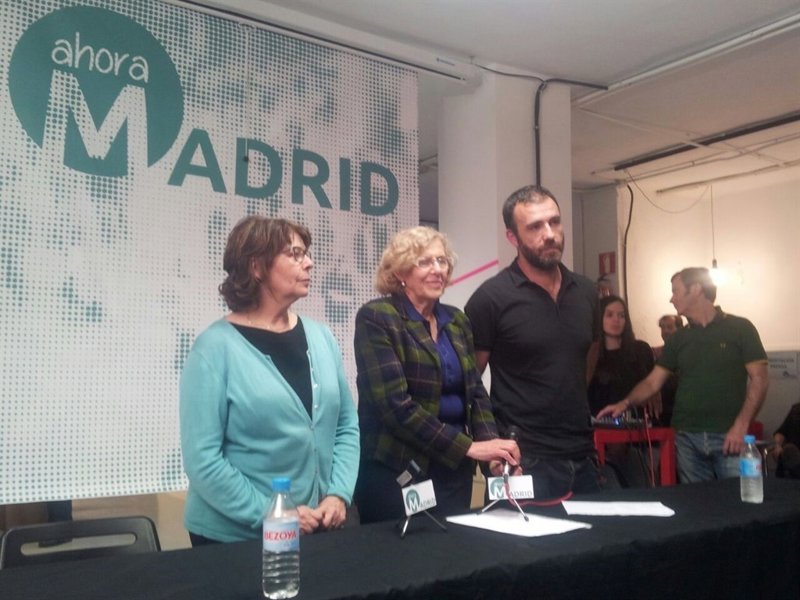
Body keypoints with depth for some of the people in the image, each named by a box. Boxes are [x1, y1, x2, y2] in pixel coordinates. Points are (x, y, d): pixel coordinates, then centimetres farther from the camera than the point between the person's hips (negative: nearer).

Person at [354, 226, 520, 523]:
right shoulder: (376, 318, -10)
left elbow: (475, 391, 11)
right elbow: (394, 404, -18)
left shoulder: (456, 320, 10)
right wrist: (469, 446, -19)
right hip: (398, 471, -6)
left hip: (455, 469, 6)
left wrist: (491, 445, -8)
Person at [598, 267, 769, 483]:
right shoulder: (678, 339, 14)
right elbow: (653, 382, 11)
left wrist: (741, 426, -14)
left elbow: (759, 379, -3)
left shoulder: (739, 328, 2)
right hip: (687, 437, 4)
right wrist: (626, 403, -7)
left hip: (728, 437, -3)